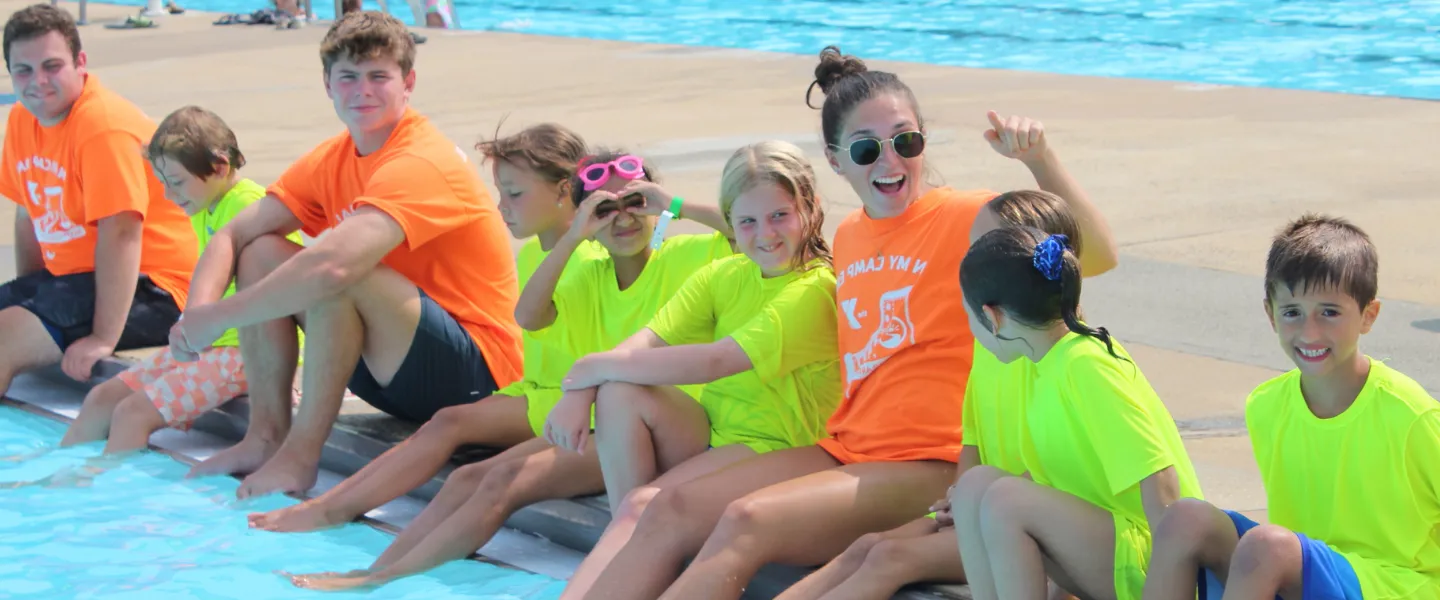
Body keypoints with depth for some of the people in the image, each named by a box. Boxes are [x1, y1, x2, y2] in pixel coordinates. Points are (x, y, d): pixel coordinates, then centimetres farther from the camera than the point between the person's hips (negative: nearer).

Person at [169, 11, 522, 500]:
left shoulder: (423, 163, -22)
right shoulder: (331, 161, 5)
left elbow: (334, 265, -36)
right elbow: (234, 235, 4)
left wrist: (218, 318, -27)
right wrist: (197, 311, -17)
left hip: (474, 374, -8)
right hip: (392, 374, 9)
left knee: (336, 275, -31)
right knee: (262, 253, 0)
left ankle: (301, 455, -20)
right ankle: (266, 436, -3)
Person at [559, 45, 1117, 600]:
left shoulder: (965, 216, -8)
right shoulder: (846, 236, 13)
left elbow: (1096, 254, -20)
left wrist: (1040, 157, -33)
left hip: (925, 467, -7)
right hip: (843, 451, 7)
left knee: (747, 522, -28)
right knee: (663, 510, -11)